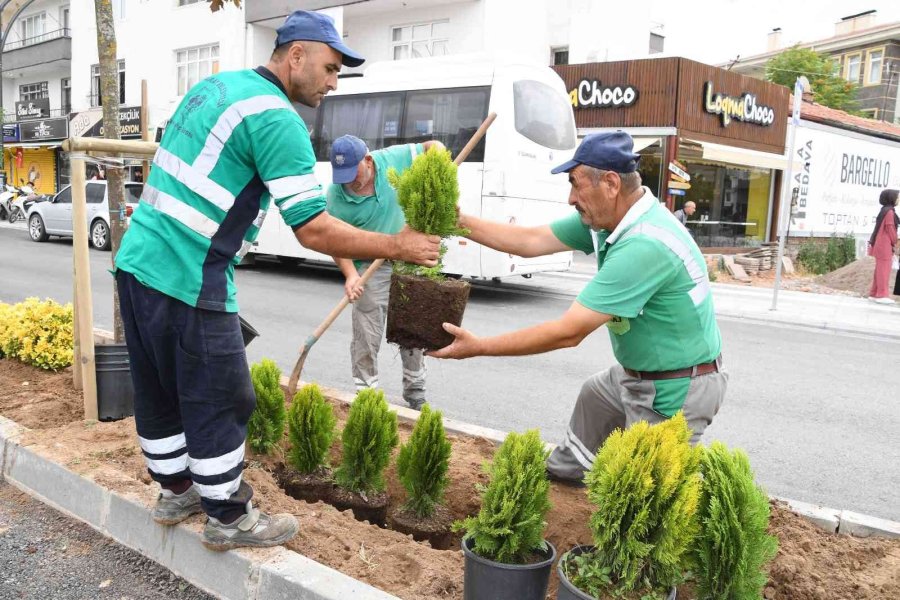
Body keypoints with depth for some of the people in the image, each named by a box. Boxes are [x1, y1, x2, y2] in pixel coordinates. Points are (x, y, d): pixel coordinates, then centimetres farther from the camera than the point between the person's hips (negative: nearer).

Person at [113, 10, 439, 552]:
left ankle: (175, 491, 37)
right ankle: (229, 519, 19)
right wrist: (397, 247, -9)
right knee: (219, 403, 4)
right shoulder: (278, 120, -15)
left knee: (159, 393, 20)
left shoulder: (214, 85, 14)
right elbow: (314, 230, -19)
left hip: (137, 261, 10)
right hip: (188, 282, -9)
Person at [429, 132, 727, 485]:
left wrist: (479, 347, -27)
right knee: (594, 394, 31)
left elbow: (568, 332, -33)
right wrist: (460, 222, -5)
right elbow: (532, 240, -2)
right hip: (639, 373, 10)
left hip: (676, 391, -10)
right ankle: (569, 466, 52)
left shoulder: (644, 246, -35)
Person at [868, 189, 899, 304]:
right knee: (884, 269, -7)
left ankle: (874, 294, 13)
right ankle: (882, 295, -7)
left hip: (880, 244, 9)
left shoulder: (884, 211, 15)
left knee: (880, 269, 11)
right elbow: (890, 229, -15)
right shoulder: (889, 211, -12)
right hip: (885, 245, -9)